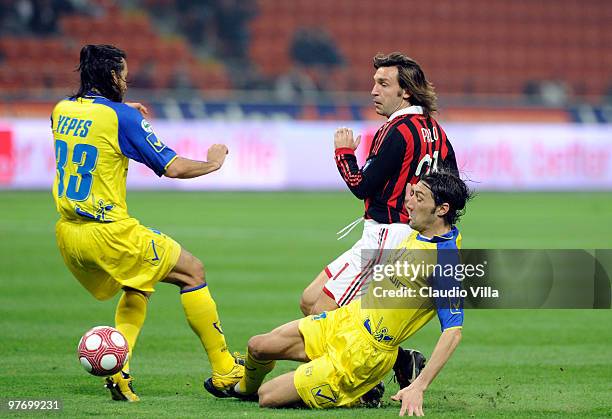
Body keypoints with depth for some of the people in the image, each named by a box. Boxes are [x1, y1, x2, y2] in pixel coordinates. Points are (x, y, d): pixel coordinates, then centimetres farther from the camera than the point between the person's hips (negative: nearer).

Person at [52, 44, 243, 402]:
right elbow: (173, 167, -11)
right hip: (109, 234, -7)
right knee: (193, 271, 8)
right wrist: (213, 163, 7)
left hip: (68, 235, 7)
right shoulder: (121, 117, -12)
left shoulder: (61, 110, 8)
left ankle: (119, 371, 11)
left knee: (139, 286, 28)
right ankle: (224, 372, 8)